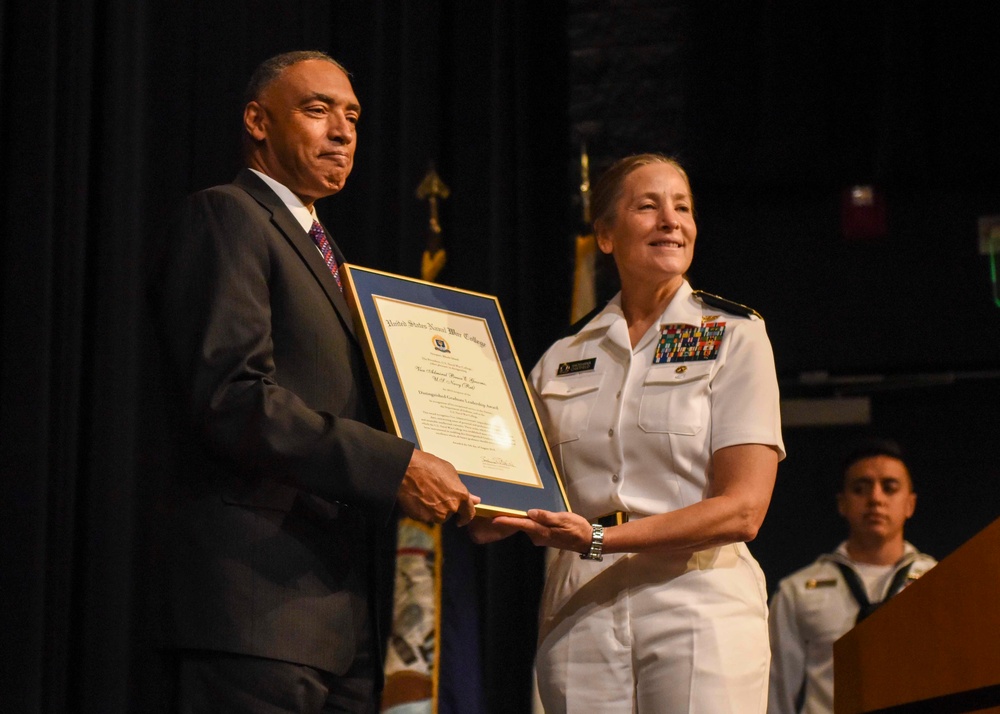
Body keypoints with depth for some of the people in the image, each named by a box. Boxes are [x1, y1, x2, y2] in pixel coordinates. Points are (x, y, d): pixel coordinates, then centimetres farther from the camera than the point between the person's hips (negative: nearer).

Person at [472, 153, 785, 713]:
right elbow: (530, 491, 15)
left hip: (698, 608, -3)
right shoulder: (563, 360, 14)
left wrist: (600, 538, -17)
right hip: (581, 615, 3)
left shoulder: (734, 338, 3)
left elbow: (742, 509, -7)